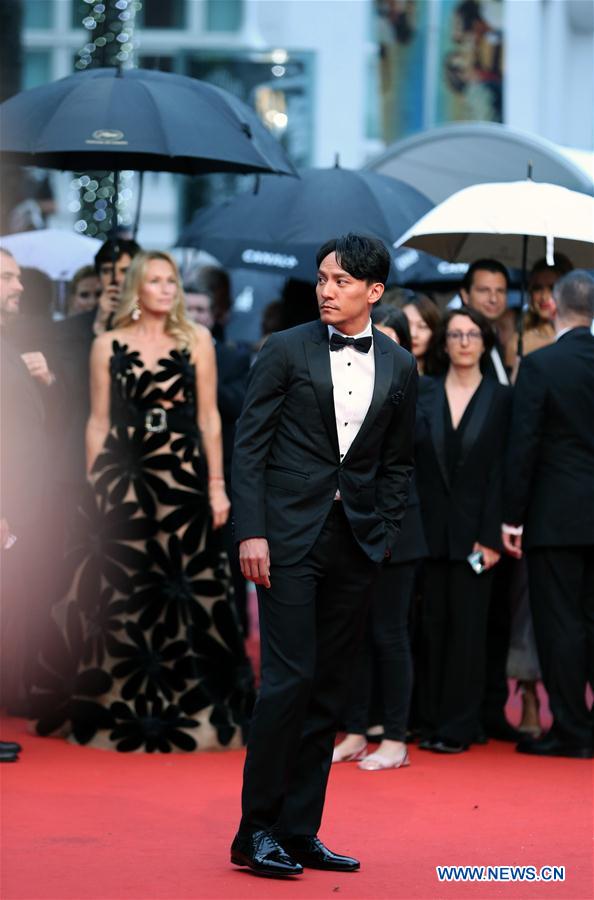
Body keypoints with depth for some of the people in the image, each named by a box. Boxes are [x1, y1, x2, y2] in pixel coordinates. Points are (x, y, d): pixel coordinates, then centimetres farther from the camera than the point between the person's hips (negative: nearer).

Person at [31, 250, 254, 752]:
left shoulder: (197, 340, 5)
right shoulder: (109, 346, 6)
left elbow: (209, 416, 4)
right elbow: (98, 422, 7)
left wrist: (217, 485, -1)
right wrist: (94, 488, 2)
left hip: (182, 480, 0)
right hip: (124, 480, 0)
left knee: (184, 591, -1)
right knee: (122, 594, 2)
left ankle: (188, 710, 8)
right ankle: (121, 711, 11)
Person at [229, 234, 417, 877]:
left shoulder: (399, 367, 10)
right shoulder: (286, 351, 0)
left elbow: (397, 462, 16)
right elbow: (249, 445, -2)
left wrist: (386, 534, 6)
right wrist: (251, 532, -9)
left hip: (356, 541, 4)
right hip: (290, 535, -4)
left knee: (328, 690, 6)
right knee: (289, 678, -10)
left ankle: (298, 831, 11)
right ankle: (257, 830, -3)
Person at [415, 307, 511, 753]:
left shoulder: (500, 399, 1)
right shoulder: (423, 395, 6)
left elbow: (500, 473, -3)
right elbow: (409, 462, 4)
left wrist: (491, 537, -9)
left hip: (473, 529, -2)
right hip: (429, 528, 2)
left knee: (467, 627, 0)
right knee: (431, 626, 5)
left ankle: (459, 727, 3)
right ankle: (431, 721, 11)